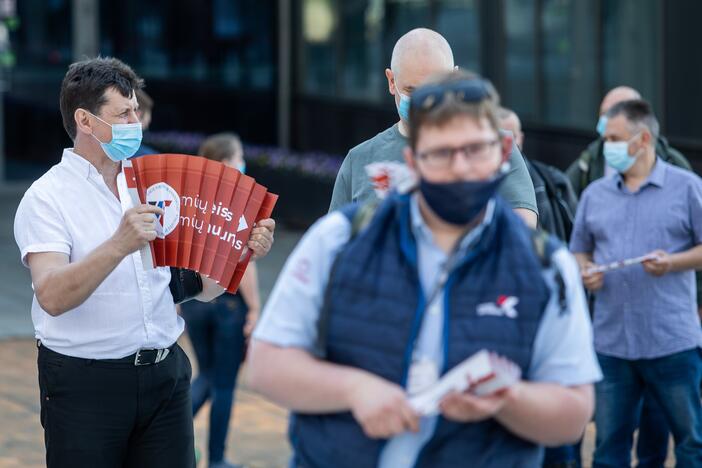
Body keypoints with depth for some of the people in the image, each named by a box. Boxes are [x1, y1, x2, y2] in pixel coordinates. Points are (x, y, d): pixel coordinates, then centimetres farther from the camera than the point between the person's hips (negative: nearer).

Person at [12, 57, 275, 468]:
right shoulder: (47, 198, -6)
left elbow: (199, 286, 11)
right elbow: (52, 297, -23)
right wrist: (119, 246, -34)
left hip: (165, 373, 5)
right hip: (84, 383, -5)